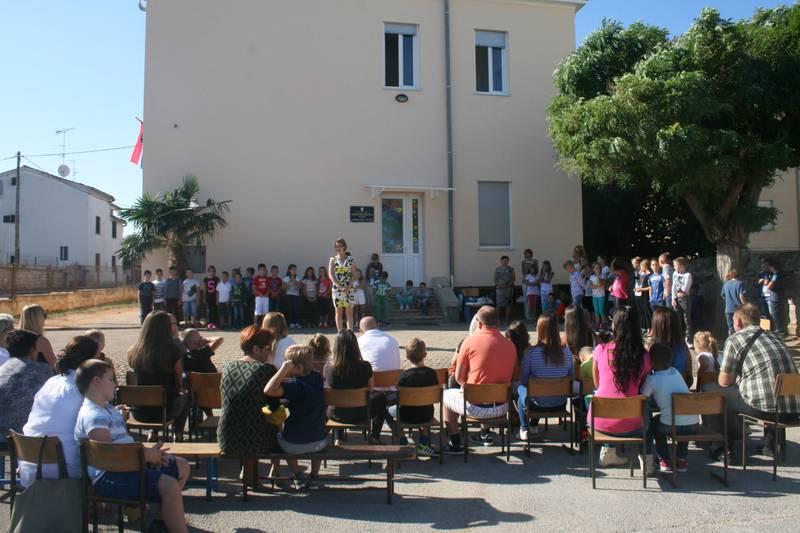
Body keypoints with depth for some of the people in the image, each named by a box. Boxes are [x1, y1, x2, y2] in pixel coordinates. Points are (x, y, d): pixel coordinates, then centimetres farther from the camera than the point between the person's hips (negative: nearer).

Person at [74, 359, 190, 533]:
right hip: (108, 476, -11)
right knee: (169, 485, -28)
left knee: (182, 466, 13)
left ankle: (163, 515, 21)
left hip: (126, 465, 11)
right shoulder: (93, 416, -17)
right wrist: (146, 455, -17)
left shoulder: (107, 408, 18)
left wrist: (148, 451, 4)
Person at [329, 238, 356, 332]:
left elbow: (354, 274, 1)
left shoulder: (350, 259, 5)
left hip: (349, 288, 0)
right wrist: (340, 286, -14)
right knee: (339, 311, 3)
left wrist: (348, 287, -13)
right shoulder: (333, 259, 5)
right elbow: (330, 274, -3)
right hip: (337, 288, 0)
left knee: (349, 312, -2)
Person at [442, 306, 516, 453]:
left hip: (476, 407, -4)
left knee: (447, 395, 24)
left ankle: (456, 444, 24)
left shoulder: (470, 341, -10)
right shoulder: (510, 345, 0)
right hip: (502, 407, 5)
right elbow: (509, 377, 11)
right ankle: (485, 435, 44)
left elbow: (459, 377, -6)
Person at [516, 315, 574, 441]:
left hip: (538, 404, -3)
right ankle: (534, 426, 48)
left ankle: (524, 429, 33)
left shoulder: (531, 352, -20)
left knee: (520, 389, 30)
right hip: (560, 404, 3)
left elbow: (523, 380, -11)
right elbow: (572, 378, 0)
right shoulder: (566, 352, -11)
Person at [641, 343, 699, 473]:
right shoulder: (676, 372, 12)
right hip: (693, 425, 5)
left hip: (671, 427, -4)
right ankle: (682, 460, 32)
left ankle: (665, 460, 23)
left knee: (654, 422, 28)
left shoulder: (652, 379, -4)